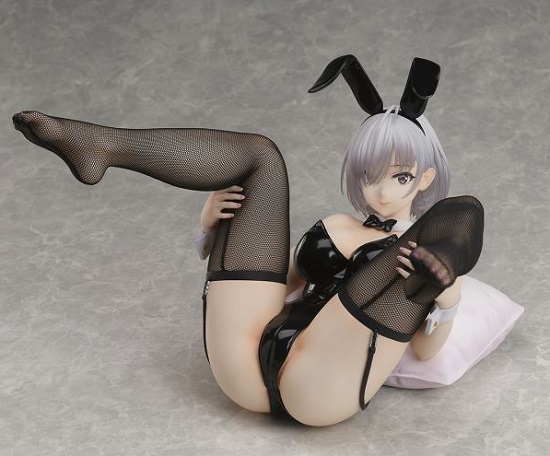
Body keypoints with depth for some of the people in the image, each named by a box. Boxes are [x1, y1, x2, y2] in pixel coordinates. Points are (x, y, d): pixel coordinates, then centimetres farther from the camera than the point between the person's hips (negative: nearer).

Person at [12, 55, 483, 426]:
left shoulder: (434, 244, 20)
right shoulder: (335, 227, 32)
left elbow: (426, 350, 5)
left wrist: (447, 300, -18)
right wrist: (214, 222, 13)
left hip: (318, 390, -4)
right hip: (252, 367, 4)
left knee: (462, 214, -8)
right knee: (260, 156, 8)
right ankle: (100, 146, -6)